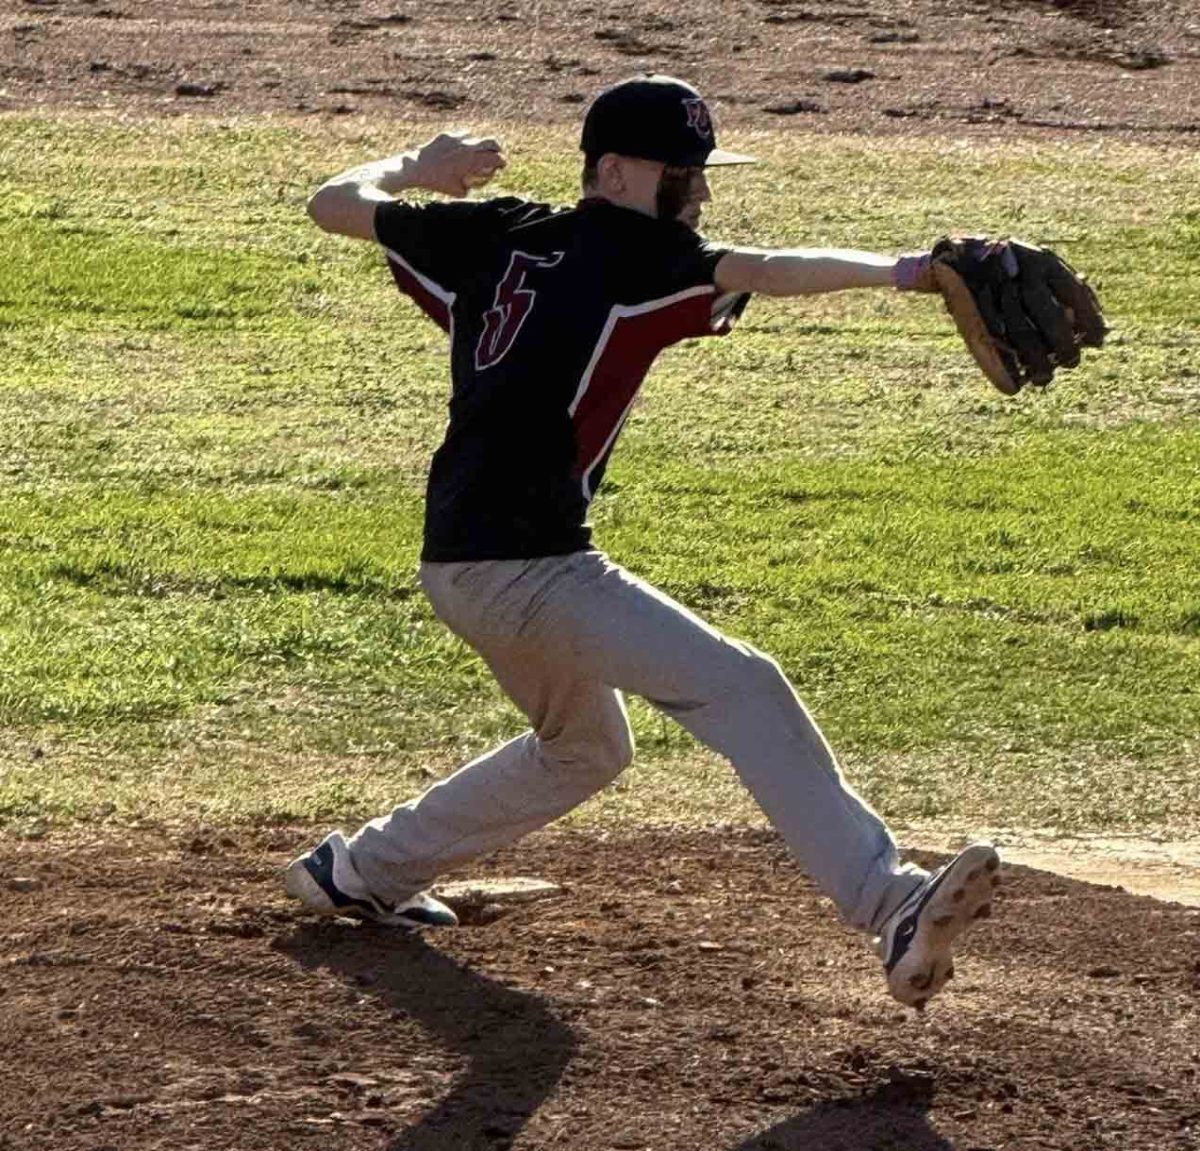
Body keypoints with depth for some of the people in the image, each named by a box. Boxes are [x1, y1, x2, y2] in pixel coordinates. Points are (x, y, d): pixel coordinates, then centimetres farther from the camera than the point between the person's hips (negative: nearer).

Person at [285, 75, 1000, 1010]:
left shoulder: (495, 237, 13)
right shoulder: (628, 250, -7)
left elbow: (335, 203, 23)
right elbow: (763, 272, -24)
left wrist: (418, 170, 41)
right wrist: (894, 271, -36)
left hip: (458, 564, 9)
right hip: (527, 570, -9)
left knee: (587, 748, 30)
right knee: (742, 689, -16)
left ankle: (362, 871, 40)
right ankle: (890, 908, -29)